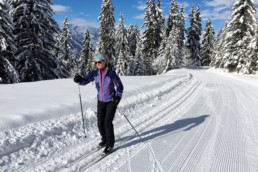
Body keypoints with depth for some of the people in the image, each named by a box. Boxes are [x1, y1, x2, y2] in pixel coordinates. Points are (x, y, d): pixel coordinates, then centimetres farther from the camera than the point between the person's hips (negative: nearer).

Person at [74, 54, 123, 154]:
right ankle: (104, 139, 33)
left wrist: (118, 96, -21)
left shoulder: (111, 73, -11)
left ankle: (110, 144, 10)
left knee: (107, 122, -8)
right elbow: (85, 80, -8)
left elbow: (119, 86, -6)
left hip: (111, 101, -4)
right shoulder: (95, 73, 0)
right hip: (101, 101, 5)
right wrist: (79, 80, -30)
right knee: (100, 123, 7)